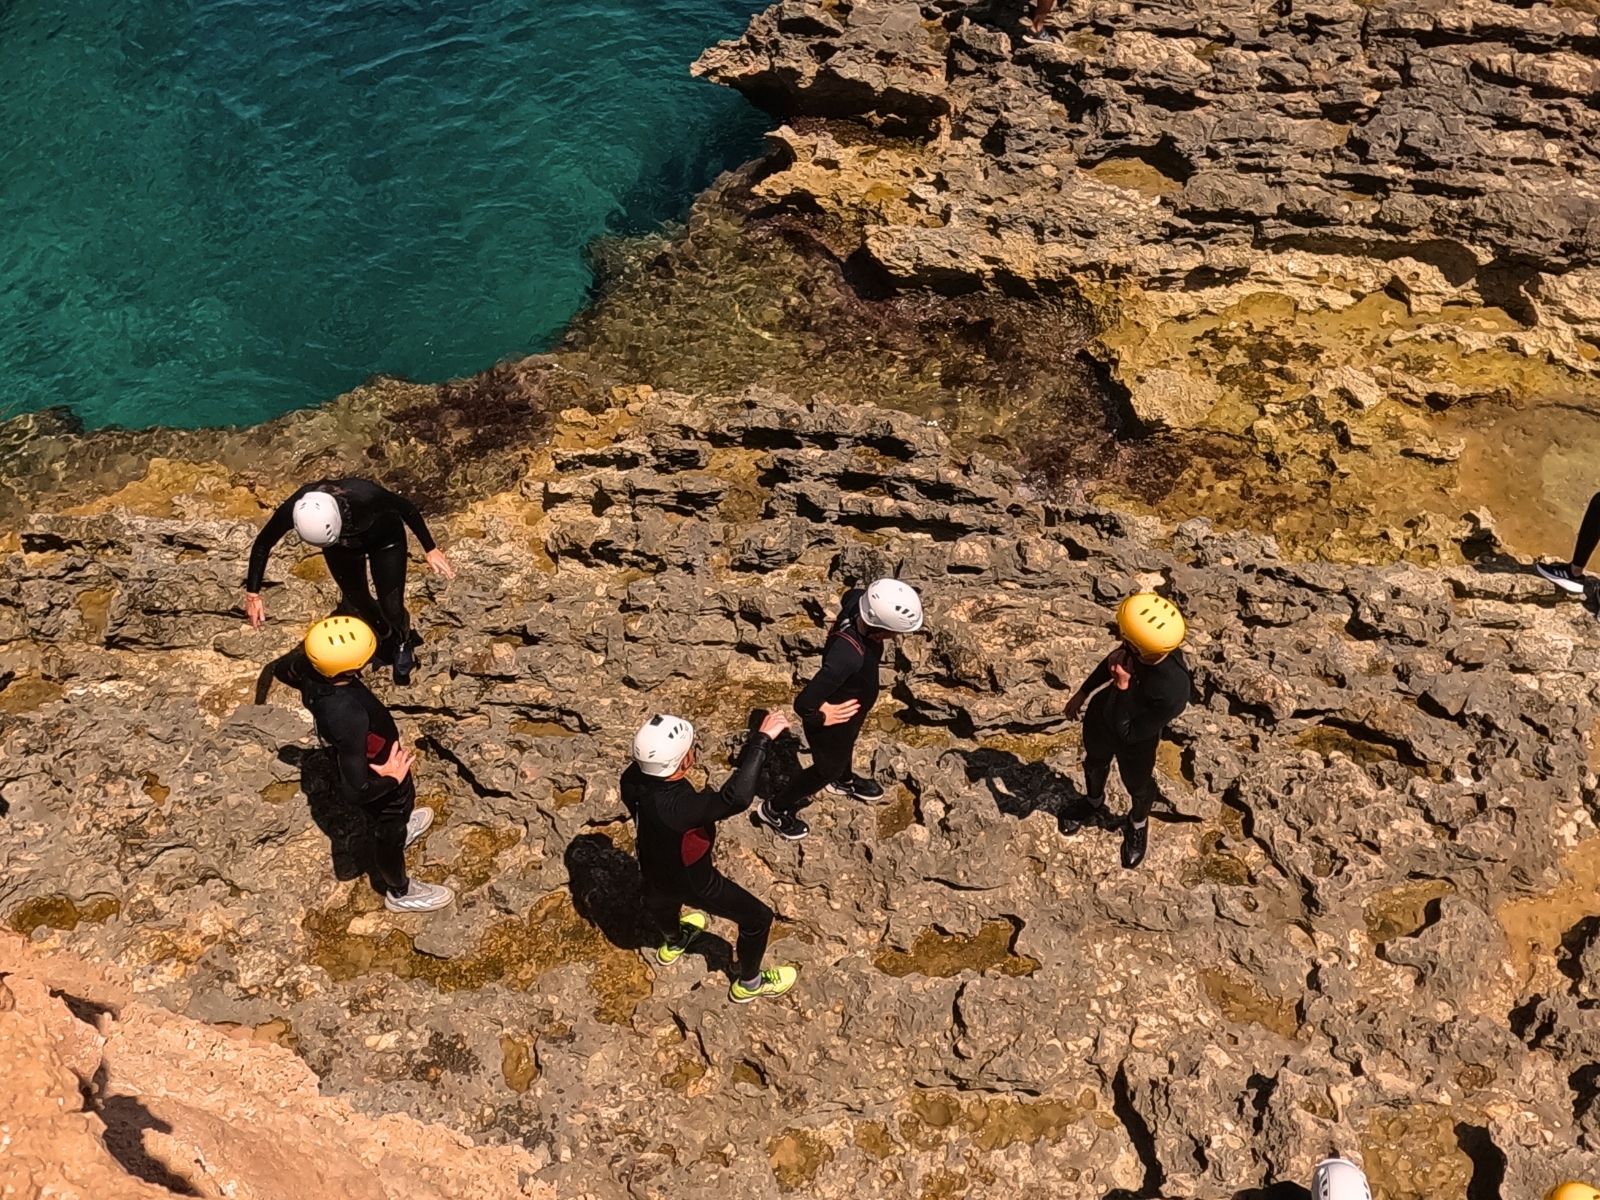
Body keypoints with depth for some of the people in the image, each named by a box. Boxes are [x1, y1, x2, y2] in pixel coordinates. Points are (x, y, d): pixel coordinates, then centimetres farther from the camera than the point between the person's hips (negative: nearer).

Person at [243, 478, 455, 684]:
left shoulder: (364, 496, -45)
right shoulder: (293, 510, -37)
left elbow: (407, 508, -24)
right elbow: (262, 544, -17)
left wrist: (431, 550, -18)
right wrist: (252, 594, -14)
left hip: (384, 538, -2)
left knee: (391, 608, 1)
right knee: (357, 602, 11)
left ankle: (403, 643, 36)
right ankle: (386, 635, 46)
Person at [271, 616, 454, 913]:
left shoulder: (309, 668, -27)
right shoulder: (349, 717, -48)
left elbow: (280, 669, -1)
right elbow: (355, 789, -41)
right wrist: (393, 778, -26)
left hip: (365, 762, 6)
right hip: (382, 781, -6)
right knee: (389, 834, 24)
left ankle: (399, 829, 71)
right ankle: (400, 892, 53)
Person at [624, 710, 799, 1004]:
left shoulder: (633, 777, -27)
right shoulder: (677, 807, -49)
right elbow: (737, 798, -59)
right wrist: (761, 738, -56)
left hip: (653, 866, 7)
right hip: (692, 881, -7)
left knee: (660, 903, 40)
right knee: (757, 918, 17)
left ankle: (673, 943, 73)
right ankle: (748, 982, 41)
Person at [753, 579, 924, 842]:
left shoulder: (857, 601, -26)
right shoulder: (849, 656, -48)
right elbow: (803, 703, -45)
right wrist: (821, 718, -24)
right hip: (835, 720, -7)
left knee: (847, 746, 37)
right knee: (827, 768, 22)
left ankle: (844, 781, 70)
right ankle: (774, 810, 45)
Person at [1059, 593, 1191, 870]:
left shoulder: (1172, 692, -47)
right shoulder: (1143, 649, -31)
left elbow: (1127, 733, -33)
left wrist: (1122, 685, -41)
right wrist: (1083, 693, 8)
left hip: (1134, 742, -5)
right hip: (1101, 715, 5)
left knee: (1138, 787, 29)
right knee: (1094, 765, 35)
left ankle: (1138, 824, 62)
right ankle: (1093, 802, 67)